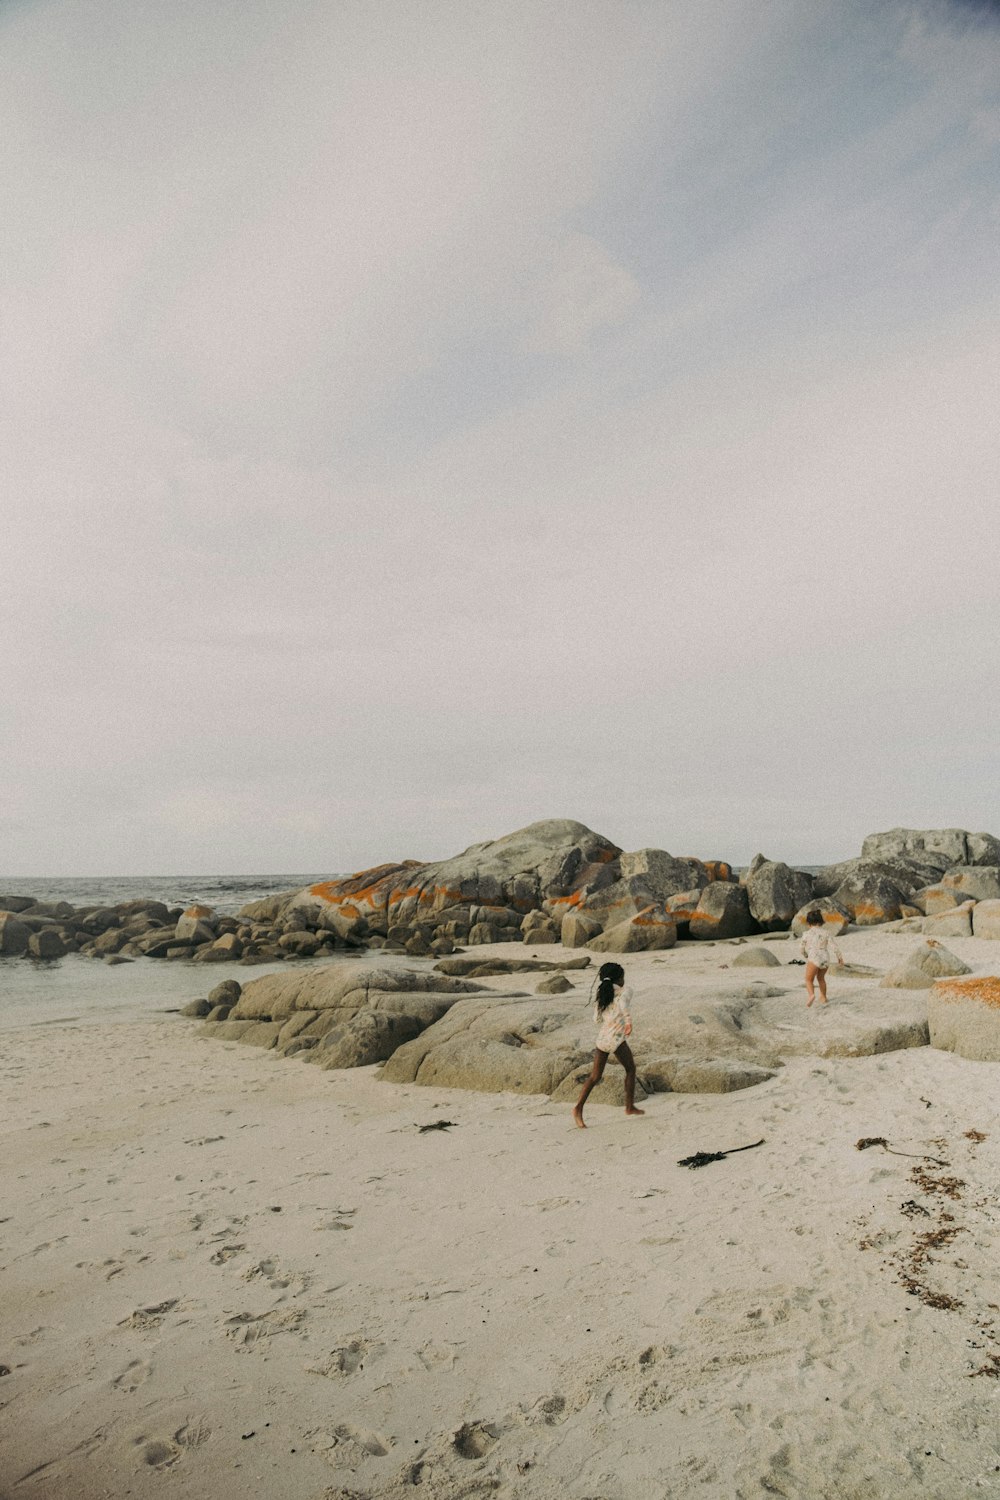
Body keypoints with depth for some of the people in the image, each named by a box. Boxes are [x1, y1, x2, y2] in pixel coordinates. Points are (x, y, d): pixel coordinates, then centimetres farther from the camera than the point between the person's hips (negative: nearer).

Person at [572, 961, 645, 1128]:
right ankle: (630, 1106, 23)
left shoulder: (600, 994, 15)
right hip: (617, 1038, -5)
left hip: (601, 1038, 5)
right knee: (630, 1069, 17)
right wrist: (628, 1020, -37)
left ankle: (578, 1107, -6)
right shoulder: (625, 991, 0)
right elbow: (622, 1004, -23)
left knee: (595, 1077, 9)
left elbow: (597, 1018, 16)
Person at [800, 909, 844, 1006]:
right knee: (821, 978, 27)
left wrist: (805, 956, 28)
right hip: (825, 958, 5)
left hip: (814, 959, -5)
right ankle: (823, 997, 35)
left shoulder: (808, 933, 0)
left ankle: (811, 994, -19)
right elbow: (833, 945, 4)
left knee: (809, 979, 6)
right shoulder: (825, 932, 7)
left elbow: (802, 946, 8)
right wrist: (839, 956, 18)